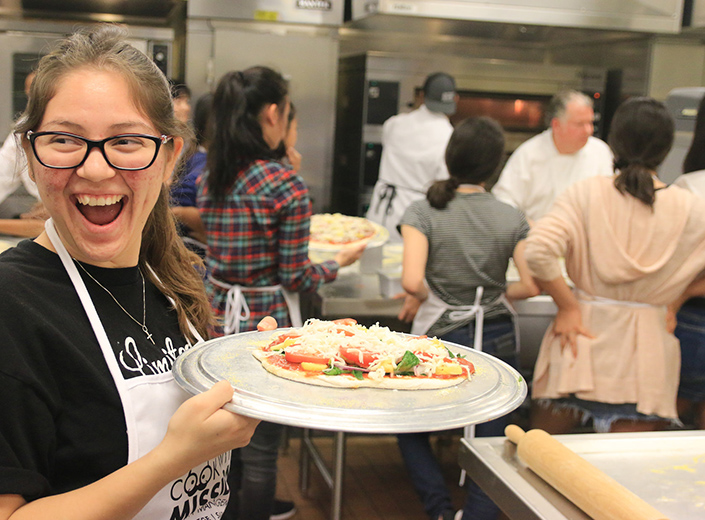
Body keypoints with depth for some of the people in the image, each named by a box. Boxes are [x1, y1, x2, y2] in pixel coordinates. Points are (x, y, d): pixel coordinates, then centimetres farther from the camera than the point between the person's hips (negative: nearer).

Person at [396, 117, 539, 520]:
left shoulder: (424, 212, -10)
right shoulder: (513, 219, -3)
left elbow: (412, 281, -22)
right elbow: (532, 286, -7)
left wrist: (419, 299, -1)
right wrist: (492, 294, 10)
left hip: (440, 339, -2)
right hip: (498, 341, 2)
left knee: (411, 428, 21)